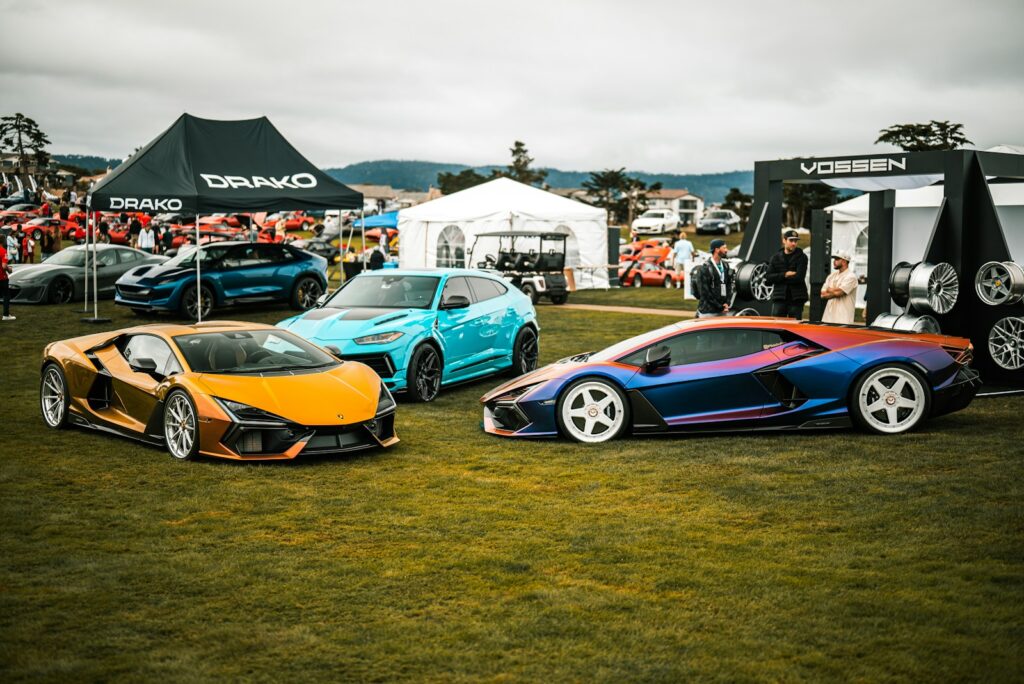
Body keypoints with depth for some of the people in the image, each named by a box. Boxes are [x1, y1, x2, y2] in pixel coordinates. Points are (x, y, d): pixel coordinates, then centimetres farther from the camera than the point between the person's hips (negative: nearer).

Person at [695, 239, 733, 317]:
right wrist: (720, 307, -11)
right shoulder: (705, 268, -10)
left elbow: (729, 286, 15)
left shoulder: (725, 266, 12)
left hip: (722, 311, 7)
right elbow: (704, 292, -13)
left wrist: (727, 303, -1)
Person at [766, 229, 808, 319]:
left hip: (796, 298, -2)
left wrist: (778, 279, -7)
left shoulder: (801, 257, 2)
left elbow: (799, 277, -12)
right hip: (779, 298, 2)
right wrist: (784, 275, -11)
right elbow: (768, 277, 1)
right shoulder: (776, 257, 10)